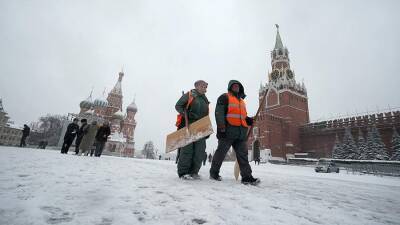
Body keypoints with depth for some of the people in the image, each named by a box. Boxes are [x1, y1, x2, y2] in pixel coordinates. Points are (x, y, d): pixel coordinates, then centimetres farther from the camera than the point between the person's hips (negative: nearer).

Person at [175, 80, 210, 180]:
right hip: (187, 126, -6)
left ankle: (194, 171, 15)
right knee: (187, 148, -7)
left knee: (200, 150, 3)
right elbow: (178, 106, -1)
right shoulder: (189, 95, 4)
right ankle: (183, 172, 4)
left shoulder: (205, 99, 23)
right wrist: (186, 114, -18)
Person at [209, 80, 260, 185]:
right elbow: (219, 113, -10)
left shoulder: (241, 100, 27)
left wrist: (248, 120, 10)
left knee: (243, 155, 4)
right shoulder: (224, 97, 3)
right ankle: (214, 173, 16)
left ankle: (247, 177, 7)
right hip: (228, 131, -7)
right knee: (221, 153, 2)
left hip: (241, 132, 7)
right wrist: (221, 127, -20)